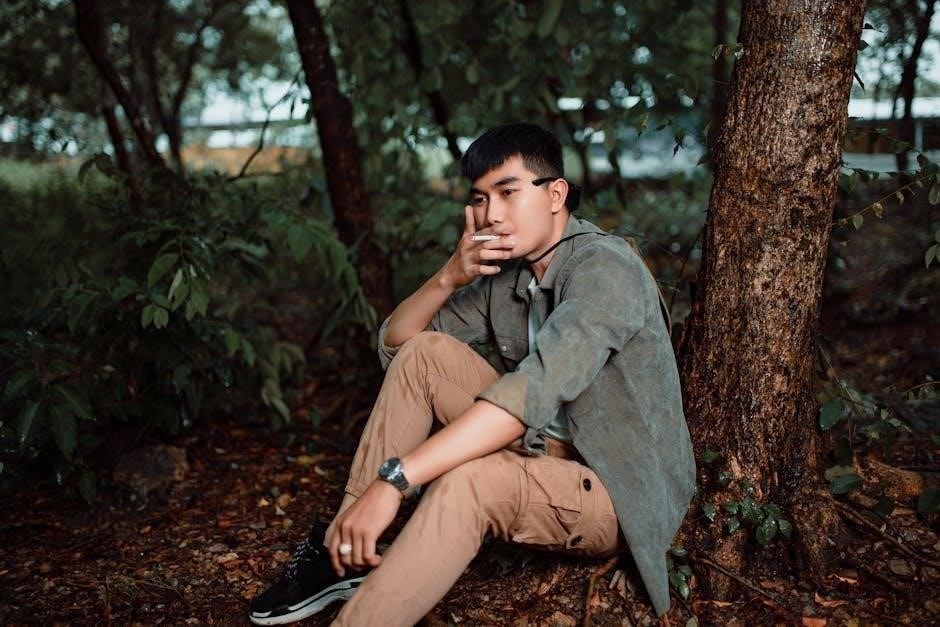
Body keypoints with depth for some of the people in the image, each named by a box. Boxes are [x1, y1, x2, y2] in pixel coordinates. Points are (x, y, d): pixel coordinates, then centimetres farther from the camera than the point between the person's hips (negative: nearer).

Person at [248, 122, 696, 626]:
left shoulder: (606, 268, -21)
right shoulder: (502, 274, 3)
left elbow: (535, 390, -36)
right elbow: (394, 345, 6)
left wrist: (393, 480, -40)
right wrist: (449, 277, -14)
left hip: (622, 490, -7)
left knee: (468, 482, -36)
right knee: (424, 350, -7)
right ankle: (344, 550, -8)